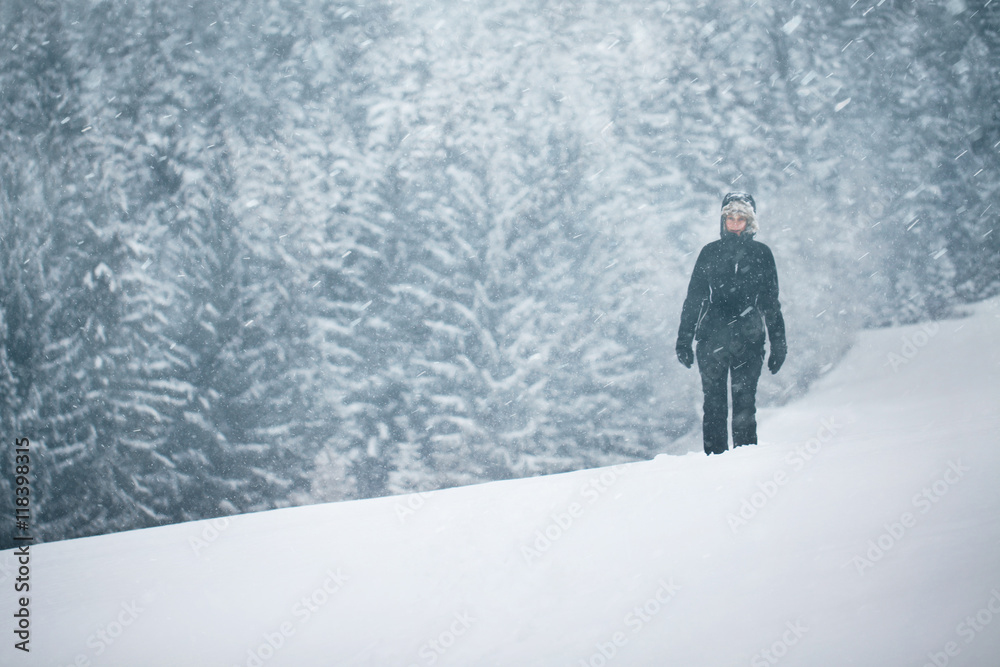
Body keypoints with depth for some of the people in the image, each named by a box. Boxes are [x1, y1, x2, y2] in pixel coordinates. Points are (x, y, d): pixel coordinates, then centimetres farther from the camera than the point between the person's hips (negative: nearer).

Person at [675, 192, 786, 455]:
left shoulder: (761, 253, 9)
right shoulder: (710, 252, 10)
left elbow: (771, 302, 12)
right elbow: (693, 298, 12)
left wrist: (778, 344, 8)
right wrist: (684, 340, 7)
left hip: (749, 340, 0)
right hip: (712, 338, 1)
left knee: (744, 402, -3)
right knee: (714, 402, -2)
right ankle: (715, 456, 1)